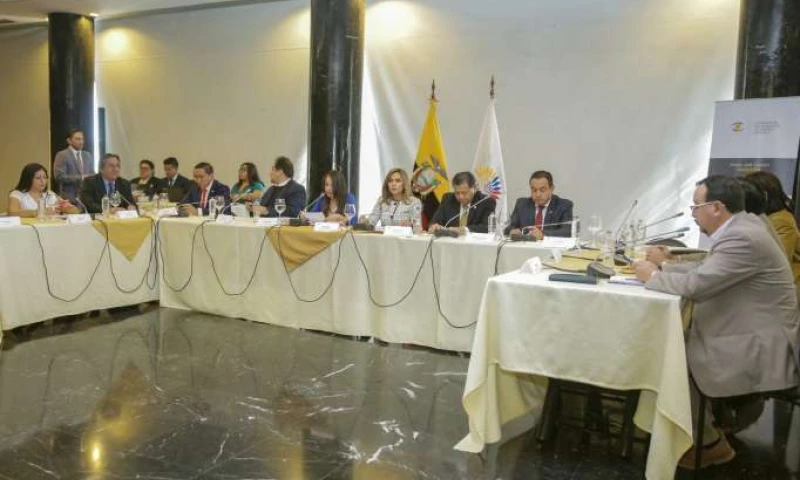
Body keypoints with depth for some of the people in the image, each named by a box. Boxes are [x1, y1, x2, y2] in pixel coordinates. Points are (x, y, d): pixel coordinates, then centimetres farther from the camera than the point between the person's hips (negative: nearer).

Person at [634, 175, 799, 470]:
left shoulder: (743, 239, -25)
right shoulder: (738, 227, 6)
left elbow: (696, 284, -29)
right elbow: (704, 269, 16)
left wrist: (653, 276, -13)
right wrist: (666, 265, 5)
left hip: (761, 352, -10)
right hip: (750, 337, 10)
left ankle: (710, 443, 11)